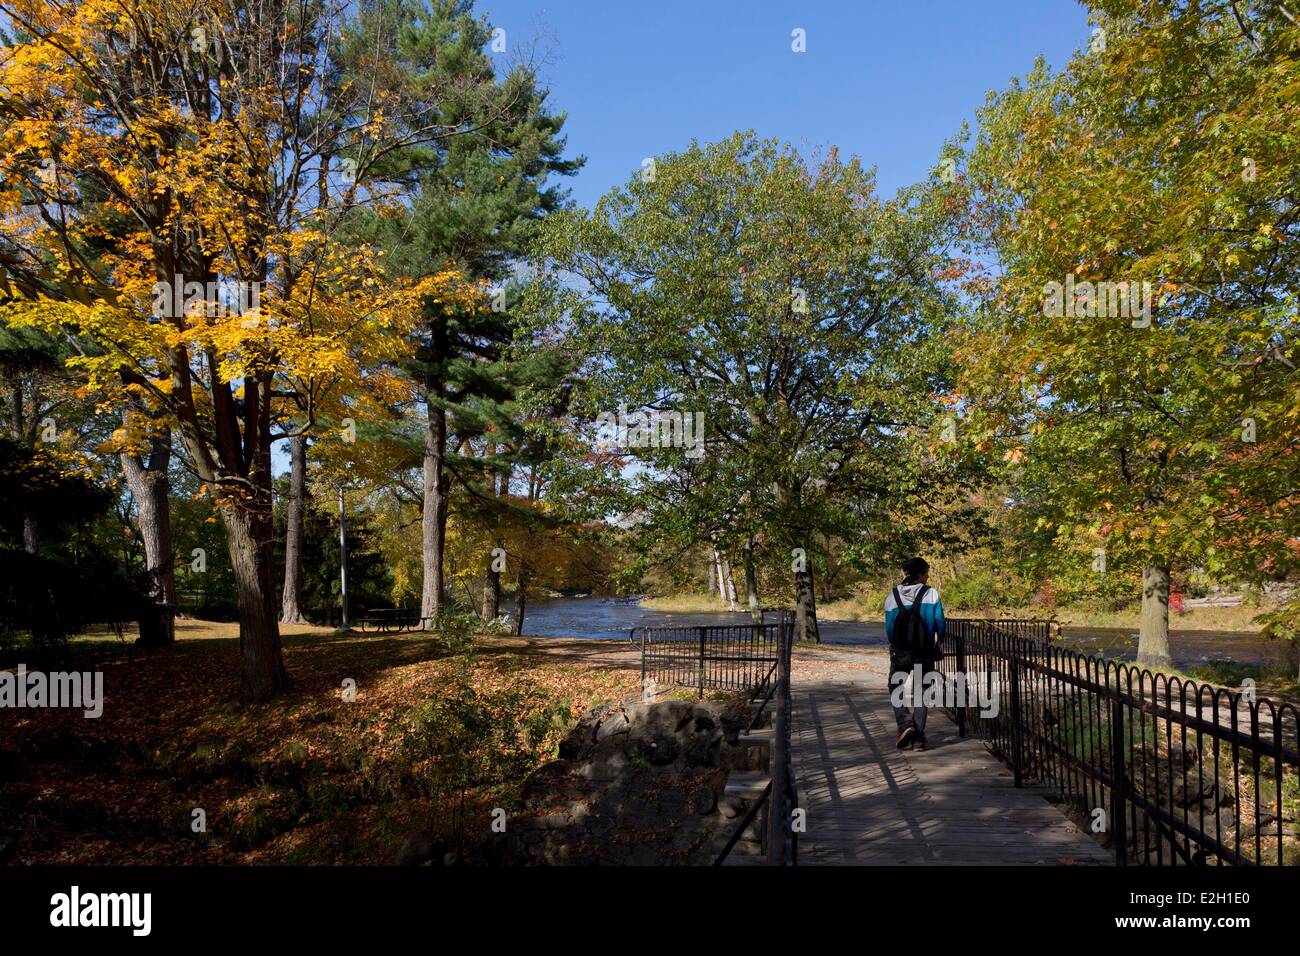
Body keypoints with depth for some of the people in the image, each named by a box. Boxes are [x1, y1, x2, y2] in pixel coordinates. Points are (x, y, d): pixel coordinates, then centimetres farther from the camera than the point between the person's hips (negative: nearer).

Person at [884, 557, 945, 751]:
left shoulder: (892, 596, -2)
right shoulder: (931, 594, -7)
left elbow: (889, 626, 1)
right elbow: (939, 622, -6)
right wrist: (937, 644, 12)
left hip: (900, 653, 0)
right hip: (924, 653, 0)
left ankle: (905, 724, -9)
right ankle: (918, 737, 11)